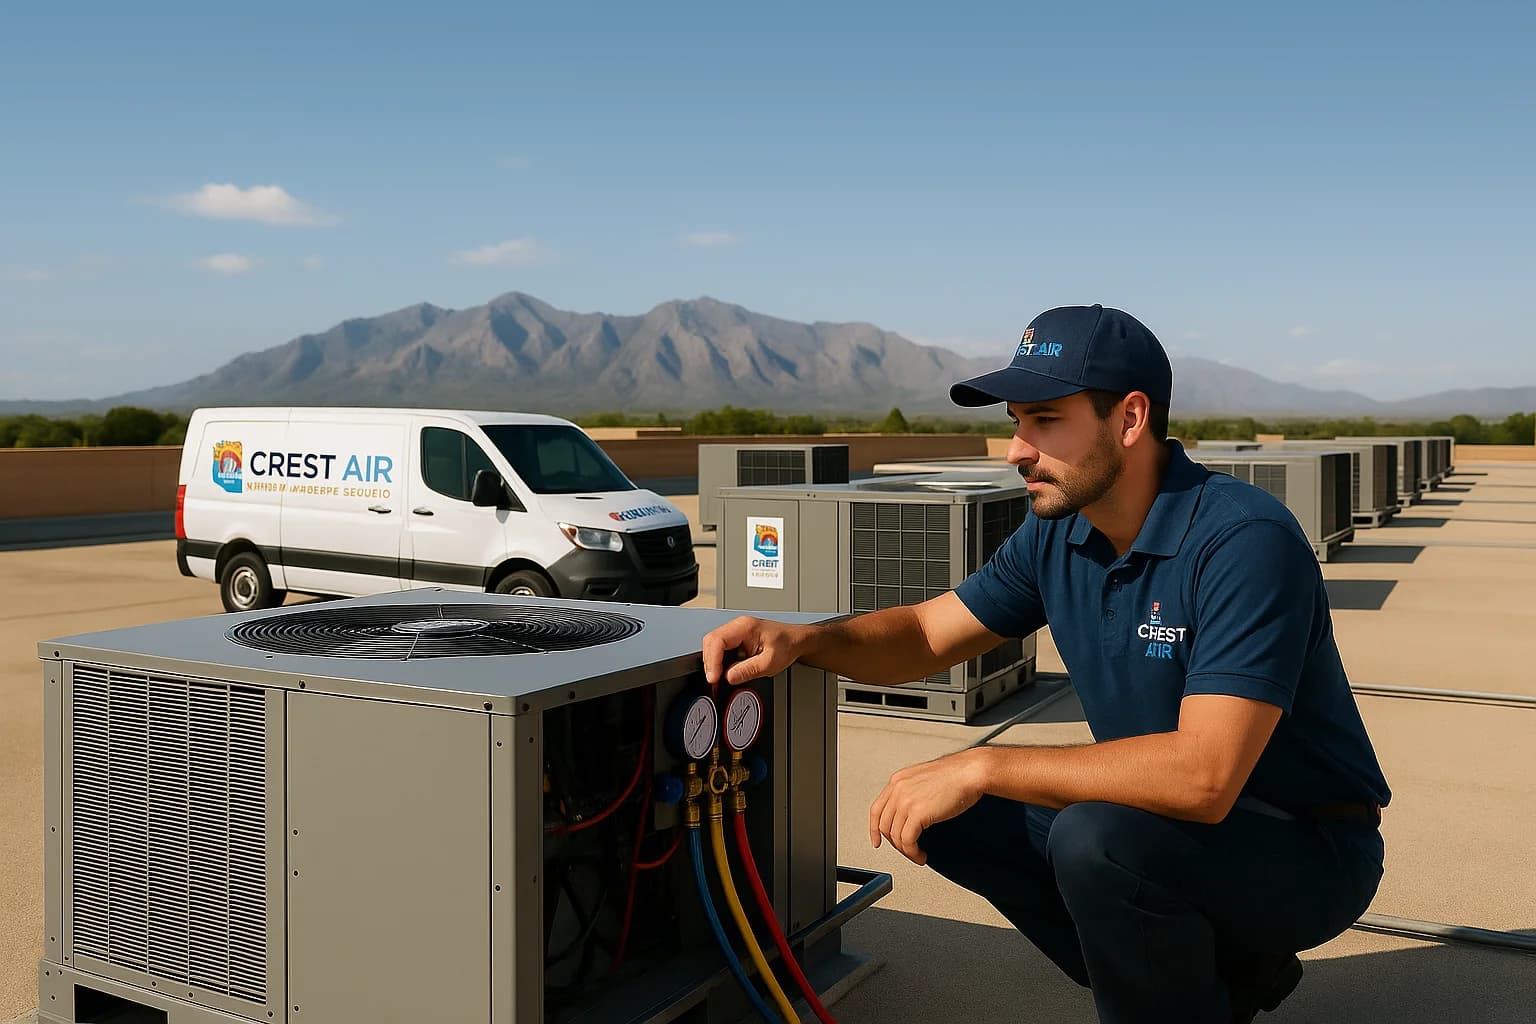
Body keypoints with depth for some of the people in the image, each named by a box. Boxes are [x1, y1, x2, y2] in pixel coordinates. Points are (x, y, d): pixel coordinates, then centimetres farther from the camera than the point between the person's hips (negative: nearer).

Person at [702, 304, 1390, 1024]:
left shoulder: (1245, 541, -26)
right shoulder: (1057, 533, -2)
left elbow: (1204, 775, -35)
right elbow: (927, 633, 7)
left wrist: (983, 766, -30)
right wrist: (802, 639, -14)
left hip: (1306, 850, -8)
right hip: (1173, 816, 8)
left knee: (1096, 837, -33)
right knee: (949, 813, -2)